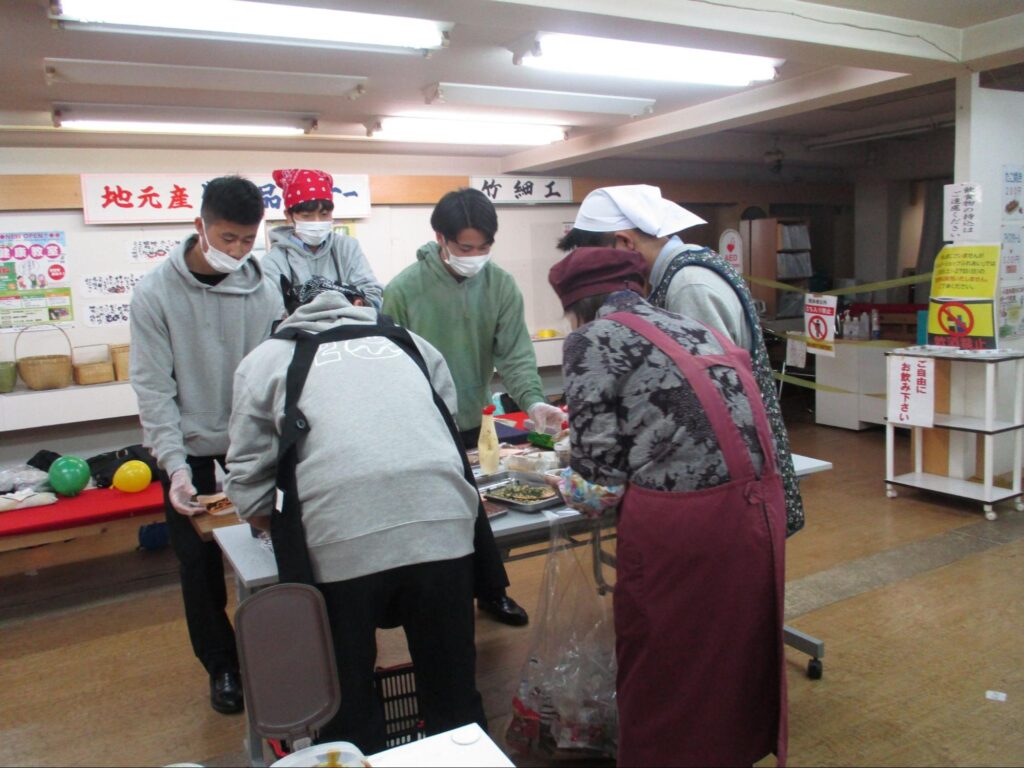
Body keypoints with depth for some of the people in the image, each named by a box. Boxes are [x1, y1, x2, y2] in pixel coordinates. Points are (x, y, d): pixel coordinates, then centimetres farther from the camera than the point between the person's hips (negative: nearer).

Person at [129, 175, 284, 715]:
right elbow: (153, 387, -11)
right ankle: (221, 665, 29)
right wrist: (175, 464, -19)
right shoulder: (155, 292, -11)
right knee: (200, 564, 8)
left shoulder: (263, 291, -6)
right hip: (189, 451, -1)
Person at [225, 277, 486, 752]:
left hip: (343, 544, -2)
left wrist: (276, 524, 32)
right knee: (453, 696, 19)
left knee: (349, 704, 16)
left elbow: (248, 479, 14)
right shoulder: (408, 342, 25)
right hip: (444, 528, 3)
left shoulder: (266, 358, 18)